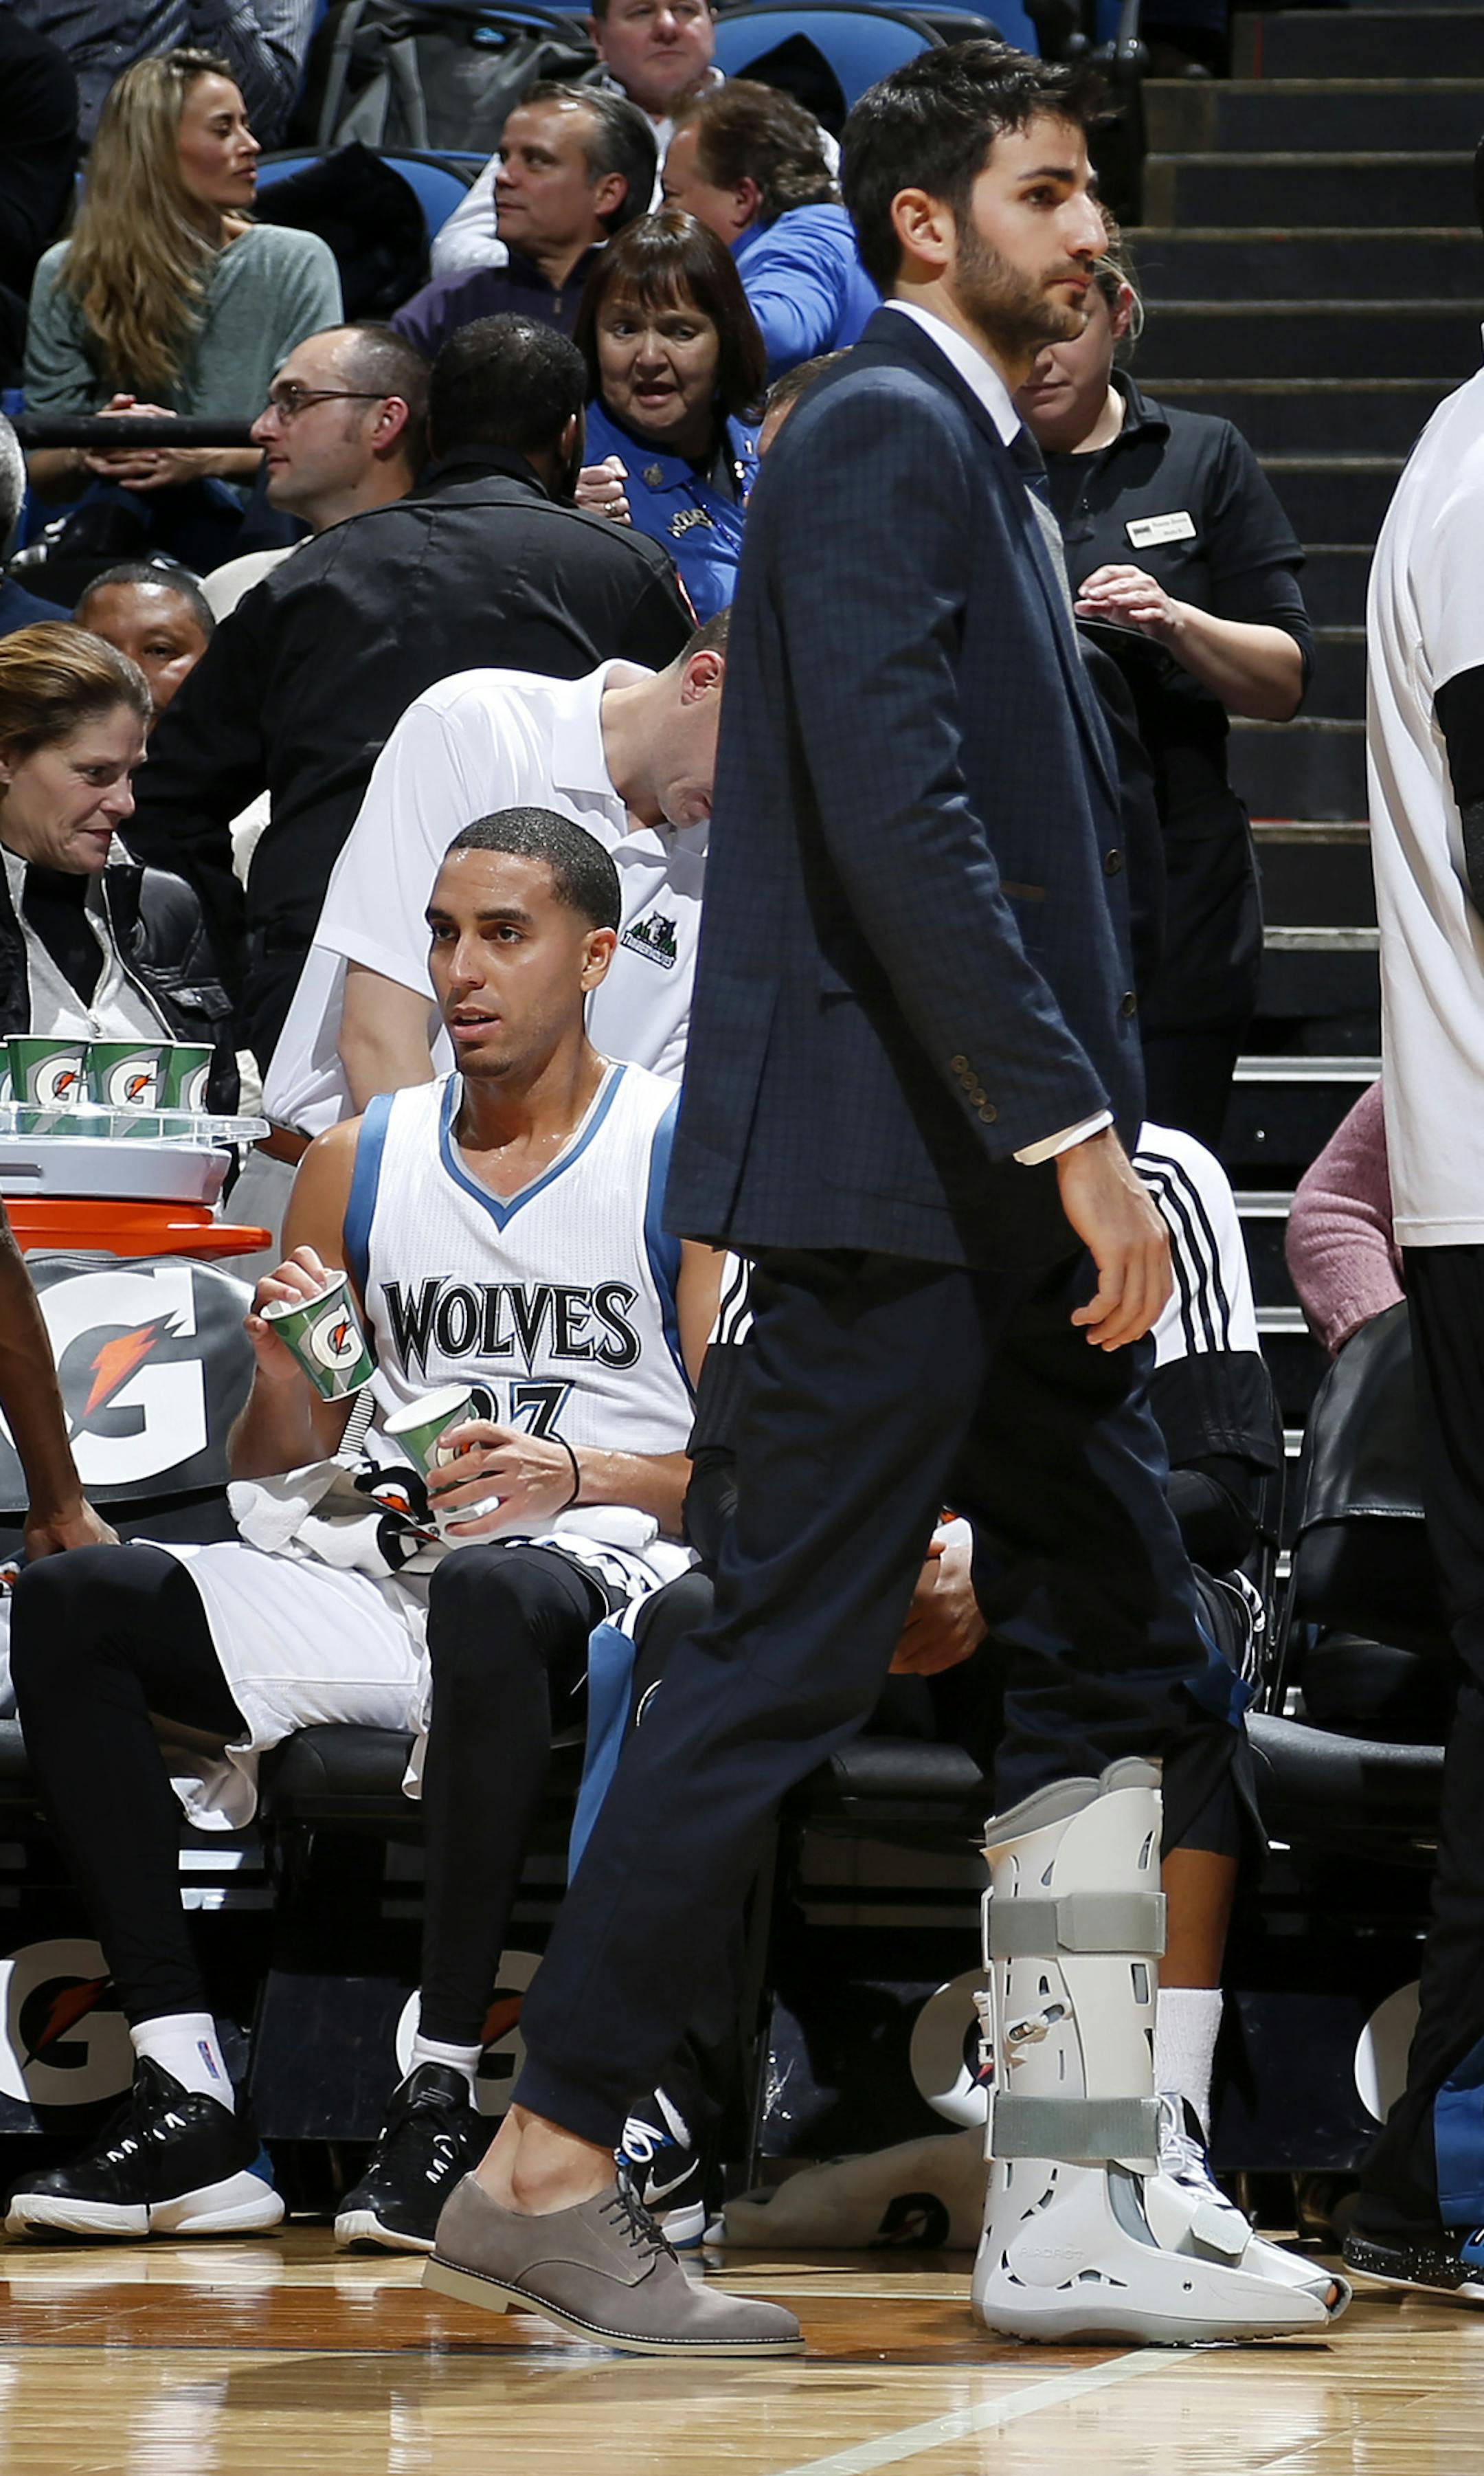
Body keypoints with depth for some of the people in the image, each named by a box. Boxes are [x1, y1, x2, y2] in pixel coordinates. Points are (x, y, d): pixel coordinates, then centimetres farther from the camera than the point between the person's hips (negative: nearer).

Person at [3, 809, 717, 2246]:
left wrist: (582, 1476, -21)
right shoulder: (360, 1165, 16)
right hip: (392, 1574, 5)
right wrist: (282, 1384, -6)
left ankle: (441, 2101, -40)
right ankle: (188, 2113, -25)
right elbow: (275, 1481, 16)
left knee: (491, 1591, -41)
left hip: (605, 1574, -5)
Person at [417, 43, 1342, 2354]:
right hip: (890, 1167, -10)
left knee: (1121, 1666, 7)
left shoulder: (973, 457, 20)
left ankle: (1067, 2223, 9)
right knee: (784, 1665, -7)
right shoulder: (876, 438, -11)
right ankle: (543, 2175, -1)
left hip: (998, 1196, 10)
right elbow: (897, 822, -22)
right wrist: (1073, 1136, -24)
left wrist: (1083, 1142, 15)